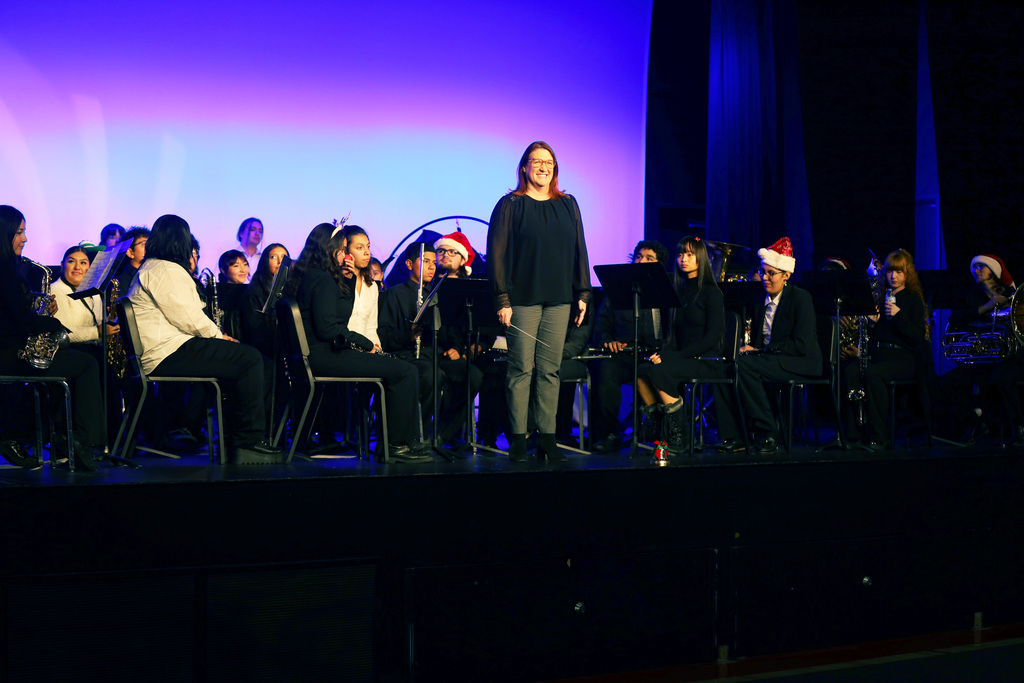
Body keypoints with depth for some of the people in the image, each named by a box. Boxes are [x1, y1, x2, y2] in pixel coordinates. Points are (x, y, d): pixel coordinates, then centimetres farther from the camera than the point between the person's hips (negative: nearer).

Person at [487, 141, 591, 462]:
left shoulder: (568, 205, 13)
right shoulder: (510, 205, -1)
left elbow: (579, 250, 15)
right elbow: (497, 253, -5)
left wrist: (583, 293, 8)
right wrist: (502, 299, -11)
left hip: (559, 300, 4)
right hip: (523, 300, -4)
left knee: (550, 370, 5)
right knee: (522, 369, -1)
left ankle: (548, 439, 10)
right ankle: (518, 439, 5)